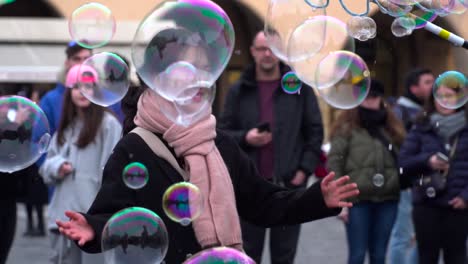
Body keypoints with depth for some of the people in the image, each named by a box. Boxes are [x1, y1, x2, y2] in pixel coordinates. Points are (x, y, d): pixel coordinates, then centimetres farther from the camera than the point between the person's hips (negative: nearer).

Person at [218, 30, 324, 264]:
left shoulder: (300, 88, 5)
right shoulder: (238, 91, 6)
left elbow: (315, 131, 6)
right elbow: (222, 133, 7)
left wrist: (305, 169, -4)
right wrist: (244, 138, -13)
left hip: (289, 184, 0)